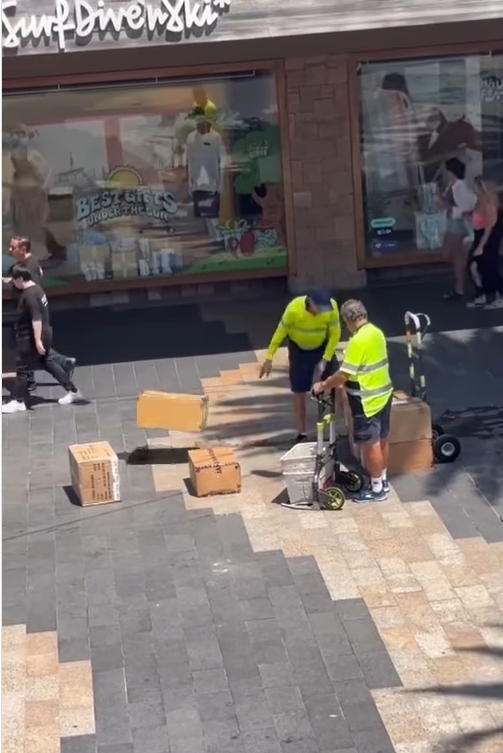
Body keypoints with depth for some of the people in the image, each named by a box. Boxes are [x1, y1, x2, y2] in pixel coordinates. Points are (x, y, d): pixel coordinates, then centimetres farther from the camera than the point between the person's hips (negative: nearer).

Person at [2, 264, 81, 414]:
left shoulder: (29, 295, -21)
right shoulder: (36, 288, 10)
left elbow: (36, 319, -27)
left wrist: (37, 340, -28)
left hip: (31, 338, -10)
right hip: (45, 334, 10)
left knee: (22, 369, 0)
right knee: (50, 363, 16)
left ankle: (19, 402, 7)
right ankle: (72, 391, 18)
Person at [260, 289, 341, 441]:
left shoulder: (331, 306, -29)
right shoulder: (294, 309, -33)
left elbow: (335, 334, -16)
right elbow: (281, 332, -18)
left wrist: (325, 359, -20)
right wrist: (269, 358, -14)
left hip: (323, 346, 1)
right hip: (299, 348, -1)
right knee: (299, 391, 1)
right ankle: (302, 433, 15)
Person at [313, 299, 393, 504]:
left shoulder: (359, 341, -24)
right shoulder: (376, 333, 6)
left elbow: (344, 375, -23)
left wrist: (323, 386, -9)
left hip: (368, 401, -9)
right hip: (383, 395, 9)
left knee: (370, 444, 1)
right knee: (381, 440, 18)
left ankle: (377, 489, 9)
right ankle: (383, 481, 30)